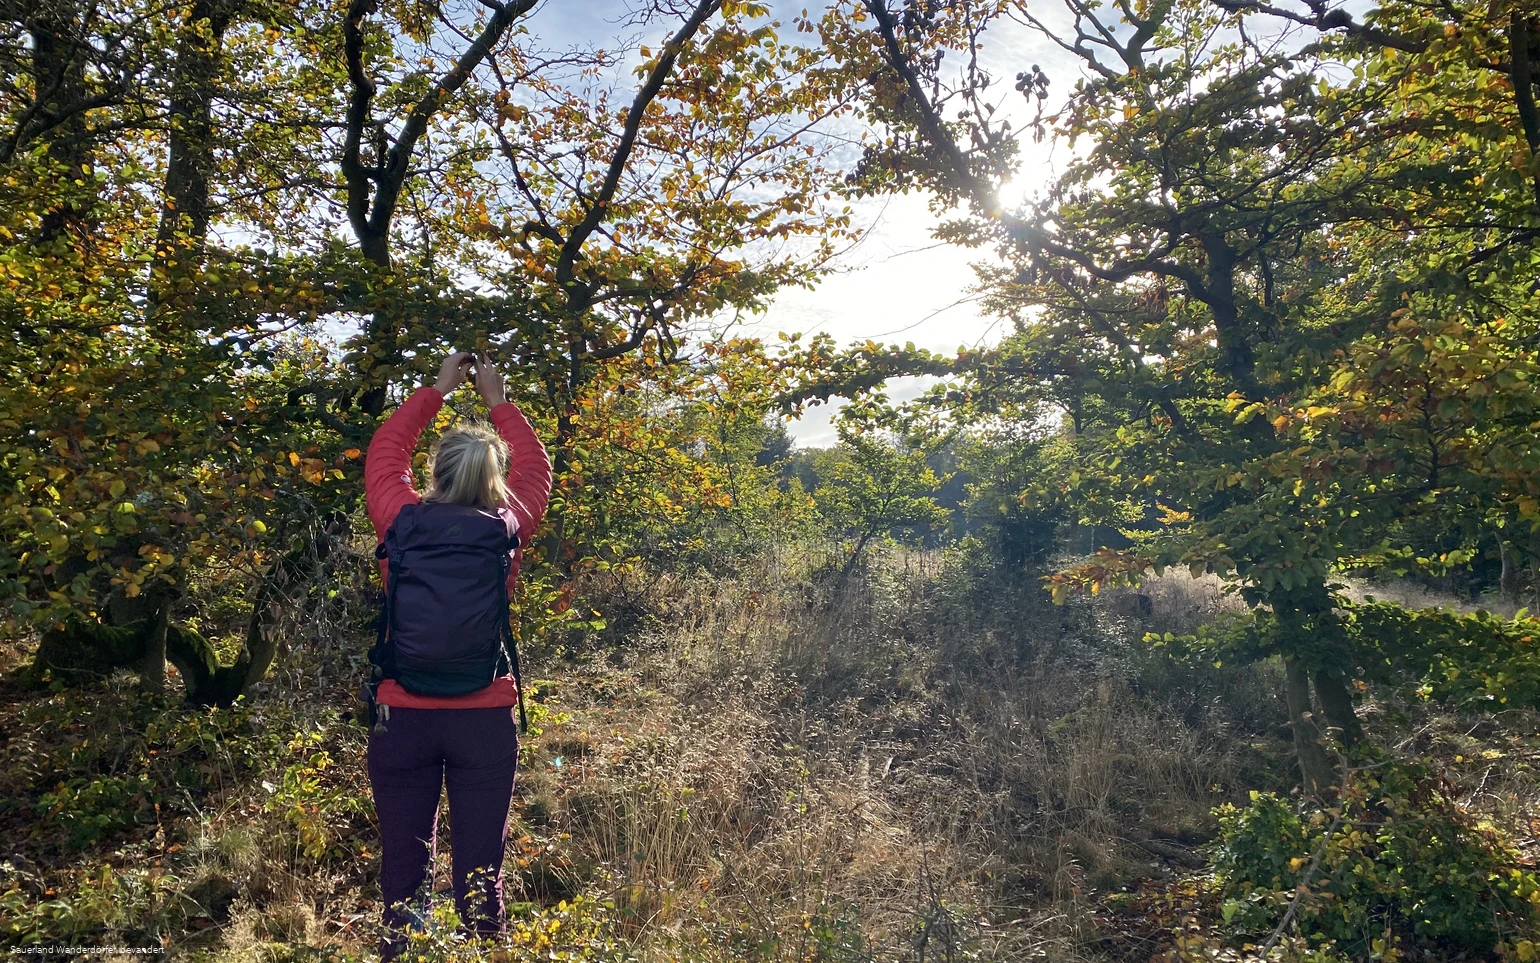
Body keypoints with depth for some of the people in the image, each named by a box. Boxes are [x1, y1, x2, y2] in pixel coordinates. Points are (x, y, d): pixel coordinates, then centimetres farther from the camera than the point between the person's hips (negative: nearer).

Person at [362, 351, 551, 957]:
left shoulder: (402, 520, -5)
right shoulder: (508, 525, -5)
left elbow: (385, 451, 15)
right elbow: (534, 466, 16)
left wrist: (437, 389, 24)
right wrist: (497, 400, 25)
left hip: (402, 716, 1)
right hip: (485, 719, 0)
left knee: (404, 863, 11)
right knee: (480, 865, 7)